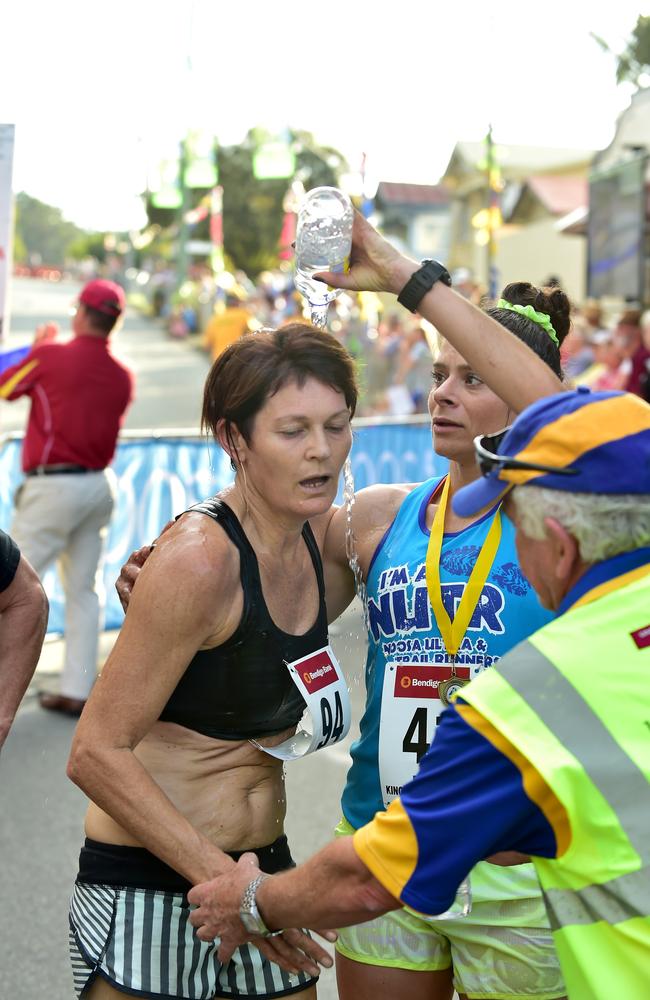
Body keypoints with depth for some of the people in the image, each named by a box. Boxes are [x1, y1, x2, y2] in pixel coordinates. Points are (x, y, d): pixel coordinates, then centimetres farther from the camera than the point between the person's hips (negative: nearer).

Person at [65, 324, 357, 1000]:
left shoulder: (317, 537, 3)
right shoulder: (198, 559, -20)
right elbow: (96, 754, -20)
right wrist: (225, 881, -23)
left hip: (264, 868, 7)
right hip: (145, 889, -7)